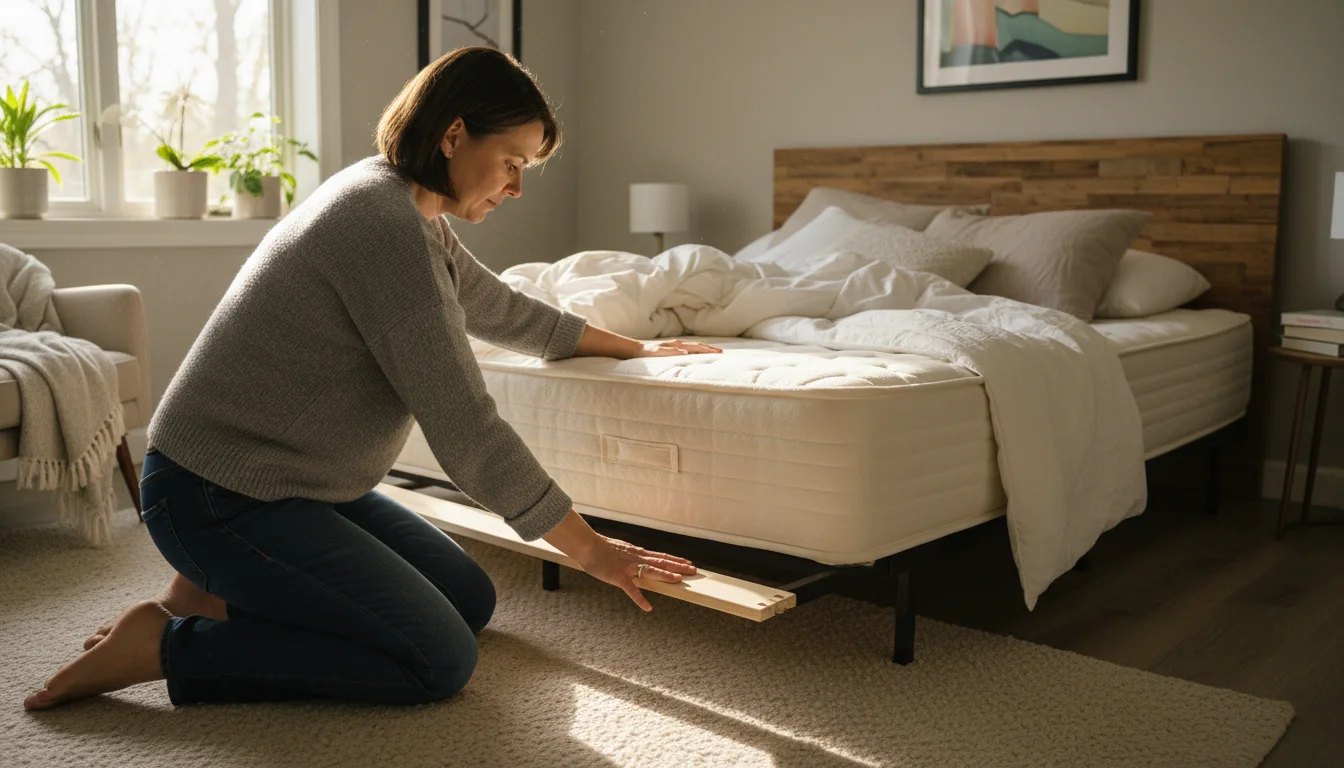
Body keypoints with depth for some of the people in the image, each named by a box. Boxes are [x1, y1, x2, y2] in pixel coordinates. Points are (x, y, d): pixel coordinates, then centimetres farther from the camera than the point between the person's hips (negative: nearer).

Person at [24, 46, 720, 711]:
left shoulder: (410, 215, 8)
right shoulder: (384, 221, -23)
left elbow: (507, 313, 24)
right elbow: (466, 429, -23)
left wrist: (635, 348, 32)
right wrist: (587, 548, -14)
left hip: (299, 485, 10)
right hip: (217, 495, -10)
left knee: (472, 601, 9)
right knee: (440, 662, -14)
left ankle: (219, 596, 11)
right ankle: (165, 646, -5)